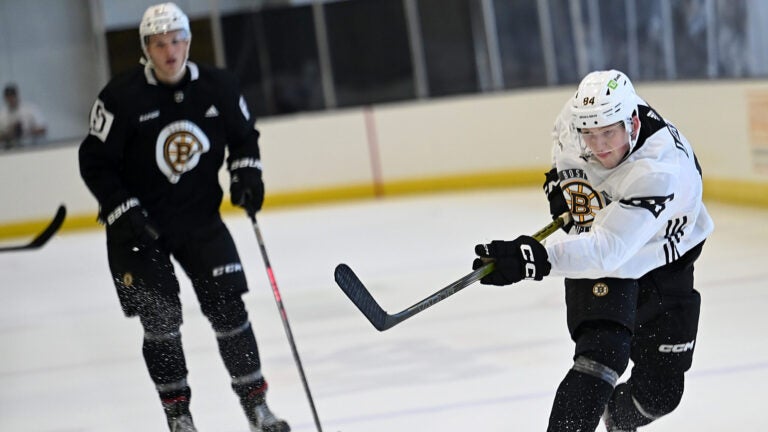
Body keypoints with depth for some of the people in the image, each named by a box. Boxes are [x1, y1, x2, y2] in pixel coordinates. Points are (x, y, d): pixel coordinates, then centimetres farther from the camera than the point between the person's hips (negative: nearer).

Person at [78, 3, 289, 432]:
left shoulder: (219, 87, -5)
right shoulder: (121, 96, -16)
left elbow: (244, 135, 13)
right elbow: (95, 162, -10)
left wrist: (247, 172, -5)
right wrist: (124, 213, -18)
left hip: (200, 216, 3)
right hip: (138, 223, -2)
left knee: (228, 307, -1)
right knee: (160, 317, -4)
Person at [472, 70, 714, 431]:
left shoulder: (661, 171, -40)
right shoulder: (577, 118, -22)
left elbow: (608, 248, -48)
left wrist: (534, 259, -56)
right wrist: (560, 177, -1)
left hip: (661, 262, -2)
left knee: (660, 391, 5)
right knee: (602, 352, -26)